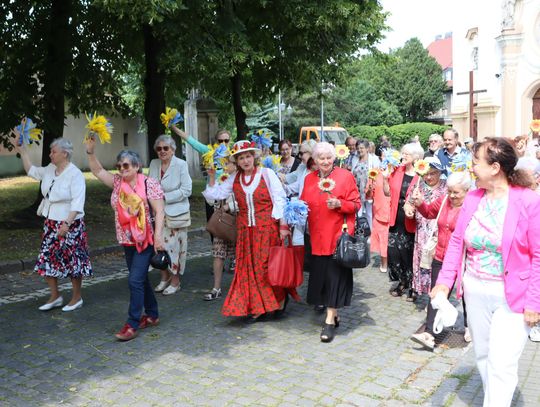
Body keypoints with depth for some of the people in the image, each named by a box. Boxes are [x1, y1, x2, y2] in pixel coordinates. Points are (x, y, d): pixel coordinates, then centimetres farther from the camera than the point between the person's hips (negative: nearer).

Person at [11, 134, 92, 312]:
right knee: (46, 260, 10)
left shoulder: (75, 174, -17)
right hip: (51, 223, 8)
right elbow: (31, 170, 23)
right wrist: (21, 148, 19)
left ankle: (77, 298, 19)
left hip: (69, 225, -8)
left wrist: (67, 223, -29)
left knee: (72, 261, 3)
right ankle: (55, 296, 24)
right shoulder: (50, 170, 6)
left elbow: (77, 203, -23)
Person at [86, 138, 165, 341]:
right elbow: (97, 171, 11)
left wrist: (158, 237, -21)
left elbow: (159, 212, -14)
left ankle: (132, 324, -2)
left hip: (146, 240, -7)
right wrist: (90, 151, -3)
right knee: (141, 279, 15)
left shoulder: (149, 184, -11)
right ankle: (152, 315, 29)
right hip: (127, 240, 7)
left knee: (135, 280, -10)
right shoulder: (117, 182, 7)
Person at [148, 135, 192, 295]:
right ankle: (164, 278, 26)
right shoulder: (153, 164, 7)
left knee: (174, 246, 0)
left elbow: (186, 191, -11)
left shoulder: (181, 165, -8)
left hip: (176, 213, -5)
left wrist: (165, 197, -15)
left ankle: (175, 281, 15)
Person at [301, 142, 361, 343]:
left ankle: (330, 320, 0)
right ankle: (334, 315, 23)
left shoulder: (345, 176, -2)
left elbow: (356, 204, -2)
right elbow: (304, 203, 19)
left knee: (334, 275, -5)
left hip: (337, 234, -5)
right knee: (320, 273, 7)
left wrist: (339, 204, -19)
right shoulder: (309, 178, 12)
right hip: (317, 236, 5)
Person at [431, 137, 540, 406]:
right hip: (475, 291, 5)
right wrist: (444, 281, -1)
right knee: (483, 355, 18)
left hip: (513, 296, -5)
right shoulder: (472, 198, 1)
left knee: (501, 364, -4)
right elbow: (457, 241, 6)